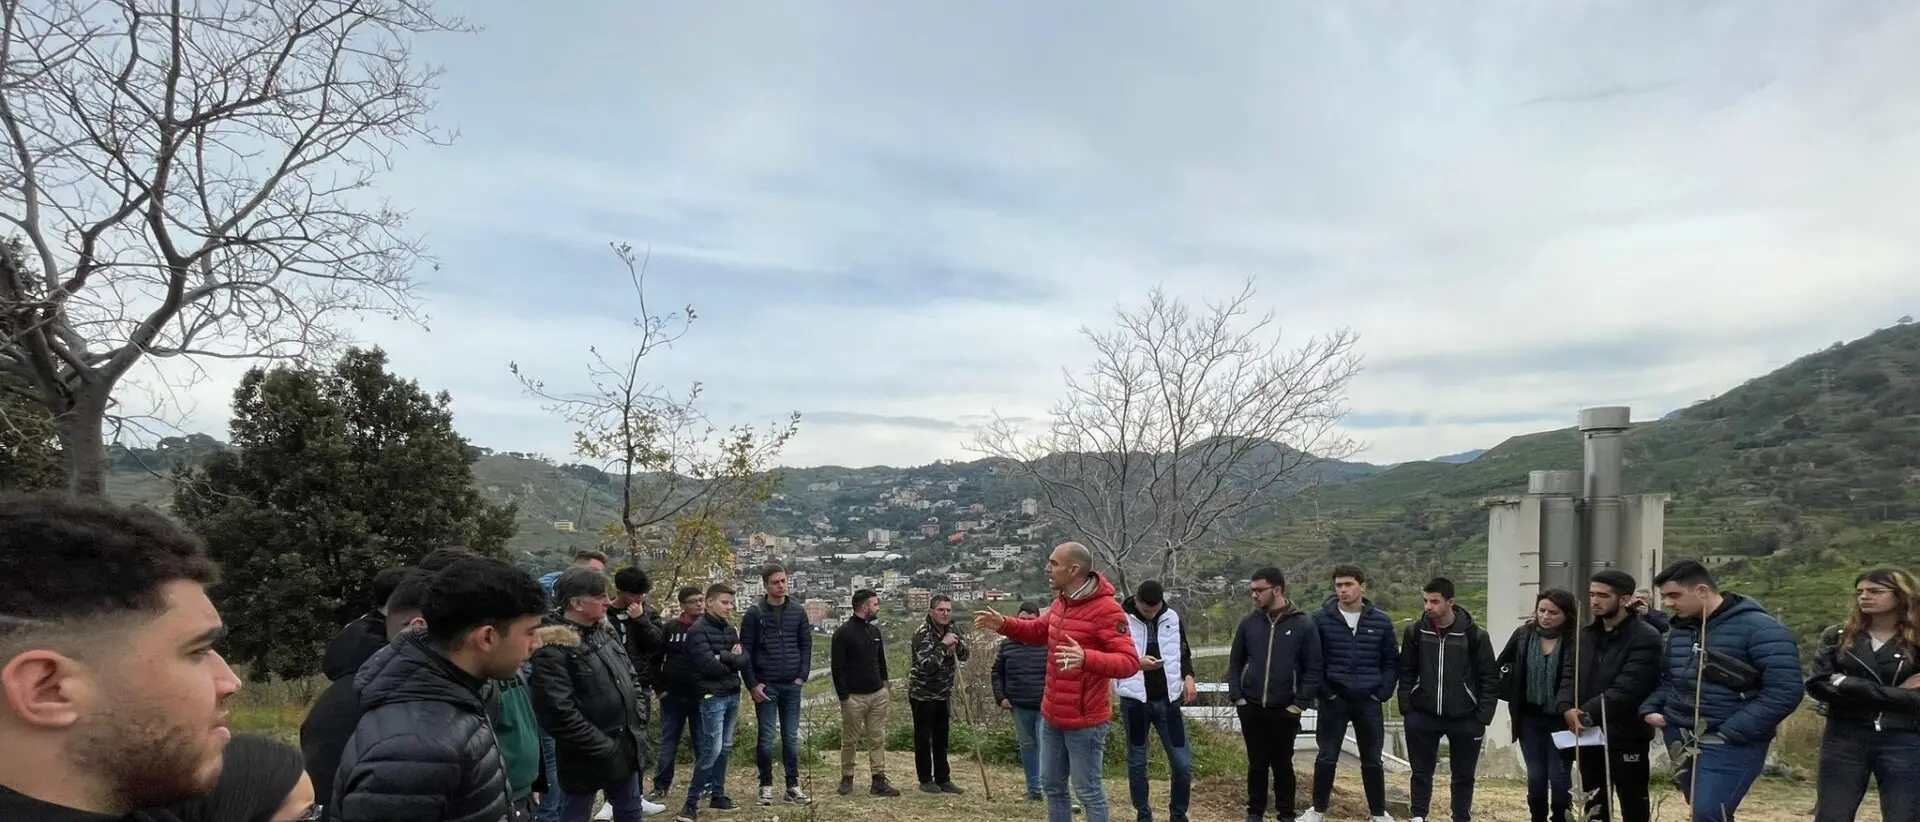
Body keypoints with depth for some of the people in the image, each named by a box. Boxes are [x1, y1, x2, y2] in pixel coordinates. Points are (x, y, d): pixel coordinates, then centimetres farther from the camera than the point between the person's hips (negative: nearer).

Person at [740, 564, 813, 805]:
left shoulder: (798, 611, 5)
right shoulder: (754, 613, -3)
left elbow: (806, 645, 9)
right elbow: (745, 651, -3)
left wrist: (802, 676, -1)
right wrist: (752, 684, -8)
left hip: (792, 685, 2)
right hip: (766, 686, -2)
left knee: (791, 738, 7)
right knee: (766, 737, 2)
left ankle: (793, 785, 15)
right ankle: (766, 785, 14)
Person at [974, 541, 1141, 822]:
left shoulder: (1107, 610, -22)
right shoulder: (1061, 601, 6)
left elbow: (1129, 662, -28)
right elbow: (1039, 631, 25)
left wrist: (1086, 658, -44)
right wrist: (1004, 624, 9)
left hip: (1084, 721, -9)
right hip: (1051, 716, 9)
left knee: (1088, 791, 3)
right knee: (1052, 785, 19)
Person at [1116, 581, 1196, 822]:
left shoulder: (1172, 618, 3)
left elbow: (1184, 652, 14)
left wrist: (1188, 676, -4)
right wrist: (1136, 663, -23)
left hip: (1167, 699, 3)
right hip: (1134, 700, -3)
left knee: (1183, 763, 3)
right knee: (1137, 762, 8)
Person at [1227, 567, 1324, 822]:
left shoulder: (1303, 624, -6)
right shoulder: (1249, 623, 2)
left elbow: (1314, 668, -4)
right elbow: (1234, 663, 8)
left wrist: (1301, 703, -9)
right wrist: (1236, 697, -1)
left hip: (1285, 710, -2)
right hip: (1251, 708, 2)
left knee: (1282, 765, 9)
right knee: (1257, 764, 11)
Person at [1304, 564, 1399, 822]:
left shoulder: (1381, 621, 2)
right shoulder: (1321, 619, -5)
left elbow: (1392, 661, 7)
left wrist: (1383, 693, -2)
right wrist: (1322, 691, -8)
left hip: (1369, 702, 2)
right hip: (1333, 701, -1)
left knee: (1372, 760, 11)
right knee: (1327, 757, 7)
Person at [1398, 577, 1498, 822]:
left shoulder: (1475, 635, -9)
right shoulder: (1415, 632, -3)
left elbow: (1490, 679, -4)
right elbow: (1406, 673, 4)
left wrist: (1482, 719, -8)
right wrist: (1406, 710, -2)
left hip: (1464, 719, -1)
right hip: (1422, 717, 1)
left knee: (1463, 775, 10)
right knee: (1421, 772, 9)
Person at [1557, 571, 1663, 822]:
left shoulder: (1645, 638, -11)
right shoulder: (1585, 635, 12)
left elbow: (1626, 689, -20)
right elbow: (1569, 675, 6)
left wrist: (1587, 714, -21)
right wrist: (1567, 708, -14)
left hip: (1625, 737, -6)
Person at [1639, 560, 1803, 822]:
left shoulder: (1759, 629, -13)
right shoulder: (1679, 628, 12)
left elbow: (1786, 690, -19)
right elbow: (1667, 678, 24)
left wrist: (1731, 733, -20)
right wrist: (1650, 709, 3)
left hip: (1731, 745, -7)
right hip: (1681, 738, 8)